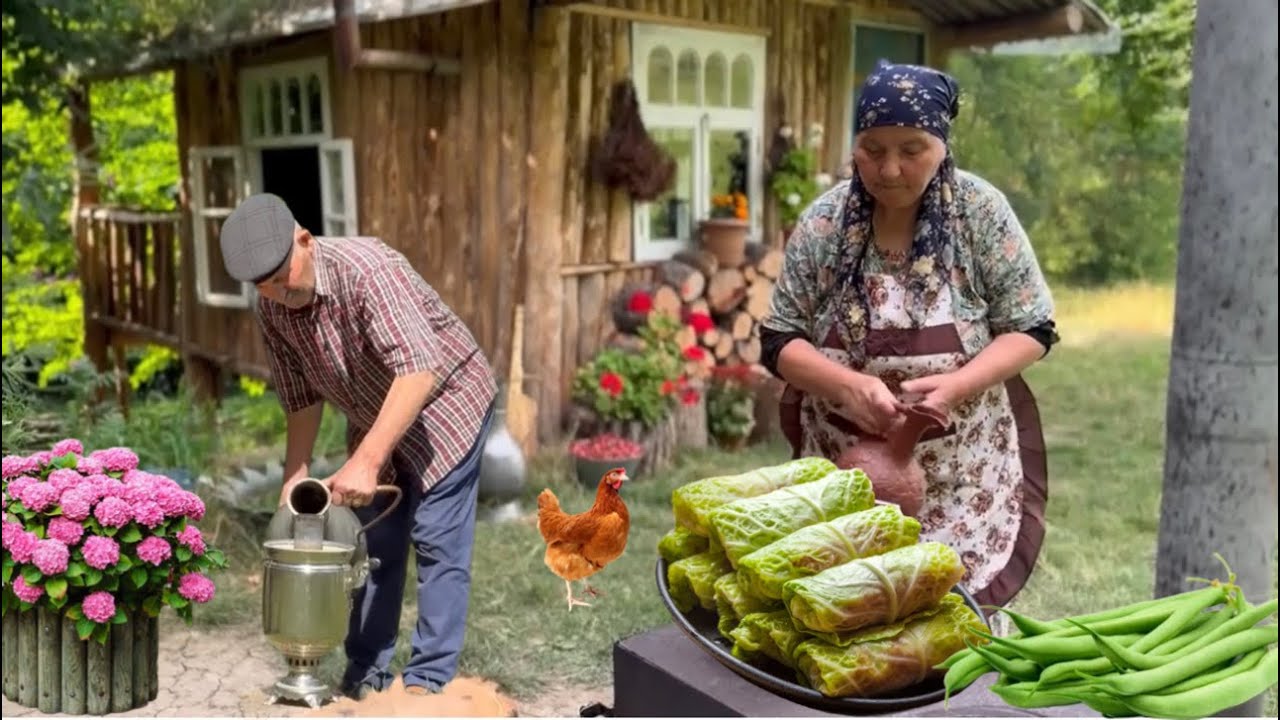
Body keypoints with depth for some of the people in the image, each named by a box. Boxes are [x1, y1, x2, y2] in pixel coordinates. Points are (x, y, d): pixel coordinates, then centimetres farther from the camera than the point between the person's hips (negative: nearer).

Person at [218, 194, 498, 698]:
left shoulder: (366, 269, -33)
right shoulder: (272, 309, -9)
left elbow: (418, 371, -42)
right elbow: (301, 396, 4)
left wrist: (365, 462, -45)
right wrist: (295, 476, 0)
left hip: (445, 402, -7)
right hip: (376, 423, 7)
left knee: (437, 543, -8)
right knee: (373, 543, 10)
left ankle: (429, 682, 0)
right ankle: (365, 676, 20)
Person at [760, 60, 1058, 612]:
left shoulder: (980, 211, -8)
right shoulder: (824, 221, -5)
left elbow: (1031, 328, -4)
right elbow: (780, 340, -3)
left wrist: (957, 385, -21)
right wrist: (849, 385, -21)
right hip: (845, 475, 1)